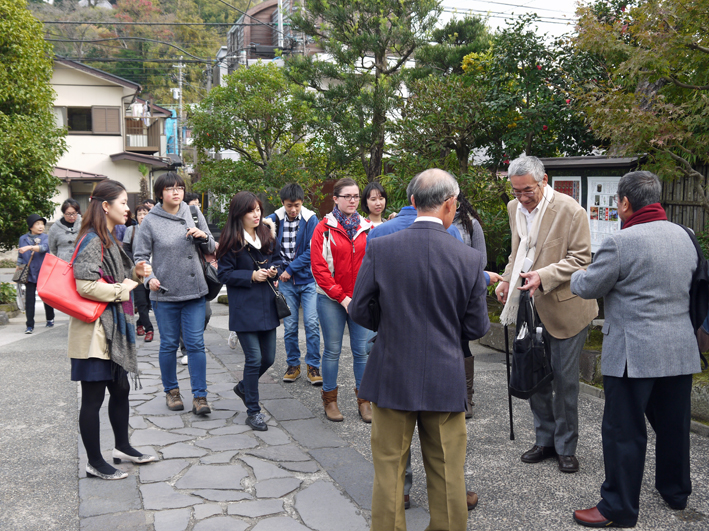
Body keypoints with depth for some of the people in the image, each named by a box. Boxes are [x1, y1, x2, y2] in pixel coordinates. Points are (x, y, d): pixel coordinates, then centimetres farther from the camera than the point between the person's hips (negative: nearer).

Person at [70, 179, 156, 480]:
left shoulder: (109, 239, 15)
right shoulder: (91, 241, -17)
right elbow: (86, 286, -27)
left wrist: (135, 273, 7)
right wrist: (121, 290, -15)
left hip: (112, 330, 10)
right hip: (93, 333, -10)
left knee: (120, 389, 18)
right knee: (93, 397, 1)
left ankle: (122, 447, 33)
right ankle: (95, 463, 11)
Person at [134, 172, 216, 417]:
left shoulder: (194, 214, 5)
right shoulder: (151, 221, -4)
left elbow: (211, 249, 11)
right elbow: (140, 256, -1)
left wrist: (203, 236, -10)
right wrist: (149, 278, -17)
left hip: (194, 291, 2)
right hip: (164, 294, -1)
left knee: (196, 343, 0)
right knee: (169, 345, 10)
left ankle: (199, 395, 6)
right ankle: (171, 391, 27)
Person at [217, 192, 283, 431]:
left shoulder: (267, 233, 7)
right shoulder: (232, 240, -8)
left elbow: (277, 258, 18)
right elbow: (224, 273, -8)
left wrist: (274, 269, -4)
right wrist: (252, 276, -17)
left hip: (267, 304, 6)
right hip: (244, 307, -6)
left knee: (268, 358, 10)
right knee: (254, 359, -5)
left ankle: (244, 387, 39)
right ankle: (253, 412, 10)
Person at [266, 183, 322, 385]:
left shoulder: (310, 219, -6)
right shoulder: (274, 220, -1)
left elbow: (311, 251, -9)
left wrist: (291, 269, -12)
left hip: (308, 279, -2)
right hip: (285, 281, 2)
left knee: (311, 323, -4)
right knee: (289, 325, 7)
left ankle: (313, 366, 6)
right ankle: (293, 365, 20)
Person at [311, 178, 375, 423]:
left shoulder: (367, 229, 8)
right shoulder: (324, 228, -2)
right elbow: (319, 267, -6)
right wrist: (342, 297, -10)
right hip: (331, 300, -2)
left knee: (362, 350, 4)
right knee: (332, 350, 5)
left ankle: (363, 400, 16)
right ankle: (330, 400, 19)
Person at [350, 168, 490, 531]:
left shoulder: (379, 249, -10)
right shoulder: (469, 259, -9)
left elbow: (359, 311, -3)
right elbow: (477, 328, -3)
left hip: (391, 376, 0)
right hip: (445, 383, 0)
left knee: (389, 469, 13)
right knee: (447, 473, 15)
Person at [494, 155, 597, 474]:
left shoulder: (570, 211, -15)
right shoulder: (514, 208, 6)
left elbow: (581, 259, -13)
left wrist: (544, 275, -26)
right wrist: (507, 279, 5)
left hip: (565, 307, -6)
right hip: (530, 307, 6)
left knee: (565, 379, 3)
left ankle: (566, 447, 20)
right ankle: (545, 440, 28)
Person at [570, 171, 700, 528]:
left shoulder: (620, 242, -16)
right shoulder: (683, 236, 8)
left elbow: (589, 287, -8)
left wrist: (576, 275, 13)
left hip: (634, 352, -7)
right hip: (681, 349, 8)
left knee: (624, 430, 2)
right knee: (673, 424, 20)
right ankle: (676, 492, 37)